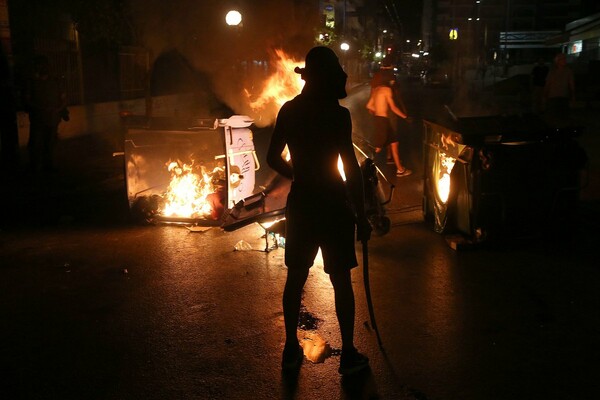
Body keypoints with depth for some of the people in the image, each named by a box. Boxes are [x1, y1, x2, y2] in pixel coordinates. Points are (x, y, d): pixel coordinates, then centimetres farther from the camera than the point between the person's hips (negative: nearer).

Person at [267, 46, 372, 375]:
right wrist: (361, 215, -9)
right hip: (333, 205, -5)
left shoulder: (289, 111, 2)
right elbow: (352, 169, -15)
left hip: (300, 204, 5)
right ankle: (348, 354, 15)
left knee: (295, 277, 14)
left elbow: (273, 158, 10)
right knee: (341, 281, 6)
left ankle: (291, 349, 24)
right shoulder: (337, 114, -14)